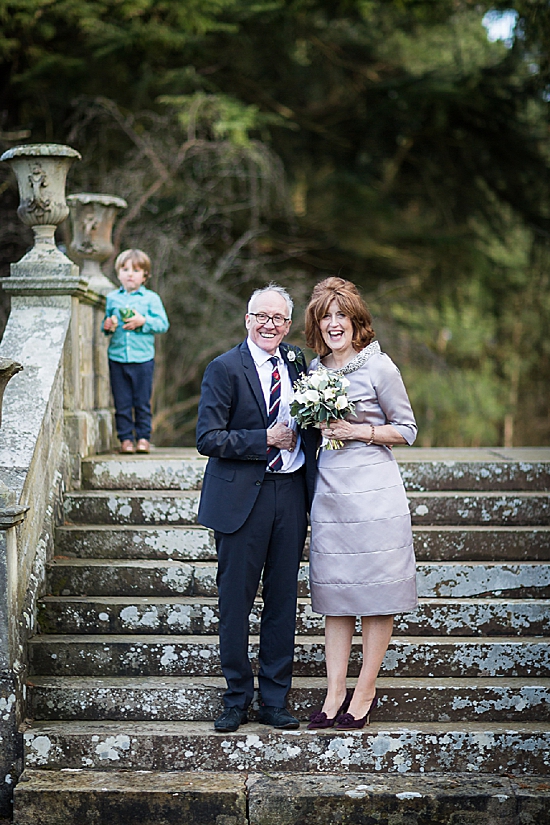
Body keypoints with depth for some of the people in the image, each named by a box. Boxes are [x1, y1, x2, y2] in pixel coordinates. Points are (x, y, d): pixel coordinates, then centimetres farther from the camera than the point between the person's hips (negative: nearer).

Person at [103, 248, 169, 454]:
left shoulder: (151, 298, 2)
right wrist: (107, 326, -5)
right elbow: (106, 321, 17)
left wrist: (143, 321, -15)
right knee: (122, 402, 4)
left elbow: (163, 324, -2)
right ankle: (125, 438, 11)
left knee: (142, 402, 3)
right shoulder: (112, 298, 10)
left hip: (143, 358, -2)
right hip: (117, 357, 2)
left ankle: (143, 437, 12)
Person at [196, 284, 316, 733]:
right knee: (236, 600, 3)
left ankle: (275, 699, 20)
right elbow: (208, 439, -12)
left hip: (290, 494, 5)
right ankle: (237, 697, 18)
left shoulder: (296, 362, 9)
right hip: (241, 498, -4)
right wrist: (267, 440, -15)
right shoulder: (225, 368, -7)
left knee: (283, 599, 9)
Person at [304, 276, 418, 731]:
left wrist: (358, 431, -11)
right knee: (333, 594, 7)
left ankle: (365, 693, 11)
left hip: (373, 491, -5)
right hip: (329, 490, 5)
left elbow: (407, 429, 0)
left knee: (375, 594, 0)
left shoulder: (379, 366, -5)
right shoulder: (315, 369, 11)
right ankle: (335, 694, 12)